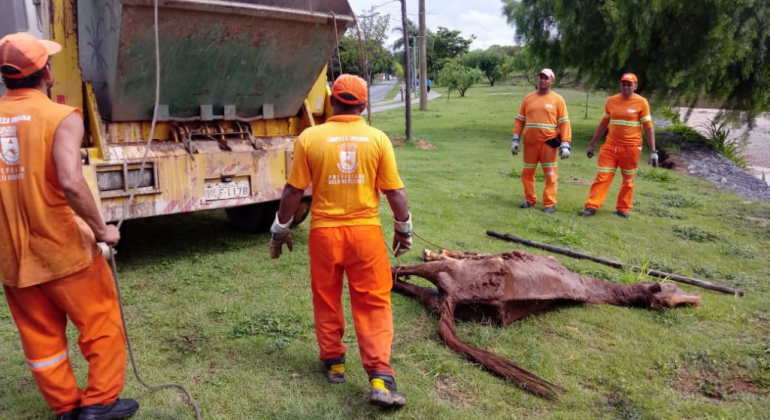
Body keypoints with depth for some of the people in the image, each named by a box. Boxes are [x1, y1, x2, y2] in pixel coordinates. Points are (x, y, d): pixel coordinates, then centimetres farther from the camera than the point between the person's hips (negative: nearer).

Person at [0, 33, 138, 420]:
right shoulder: (60, 117, -13)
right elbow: (71, 183, -28)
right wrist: (101, 229, -16)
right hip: (63, 249, -5)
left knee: (40, 337, 18)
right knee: (101, 324, 14)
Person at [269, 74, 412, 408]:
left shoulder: (309, 138, -7)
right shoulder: (377, 139, -5)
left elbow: (293, 191, -3)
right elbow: (395, 192, -2)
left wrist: (280, 229, 10)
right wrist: (404, 228, 12)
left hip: (325, 231, 0)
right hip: (366, 231, 0)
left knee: (326, 300, 18)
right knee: (373, 304, 6)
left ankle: (333, 363, 31)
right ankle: (380, 379, 0)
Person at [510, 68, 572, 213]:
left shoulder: (557, 99, -1)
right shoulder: (528, 98, 7)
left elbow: (564, 123, -3)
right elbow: (520, 120, 9)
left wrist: (565, 144, -10)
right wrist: (515, 139, 1)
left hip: (549, 143, -3)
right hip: (530, 143, 3)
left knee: (550, 174, 1)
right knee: (527, 173, 9)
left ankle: (549, 204, 8)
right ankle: (530, 200, 24)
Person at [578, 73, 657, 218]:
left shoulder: (641, 102, -5)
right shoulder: (611, 101, 4)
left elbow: (648, 128, -5)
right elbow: (603, 124, 13)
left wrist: (653, 151, -8)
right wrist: (592, 144, 14)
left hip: (631, 148, -2)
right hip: (610, 146, 2)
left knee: (628, 180, 9)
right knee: (602, 177, -1)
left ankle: (623, 209, 21)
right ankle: (592, 207, 1)